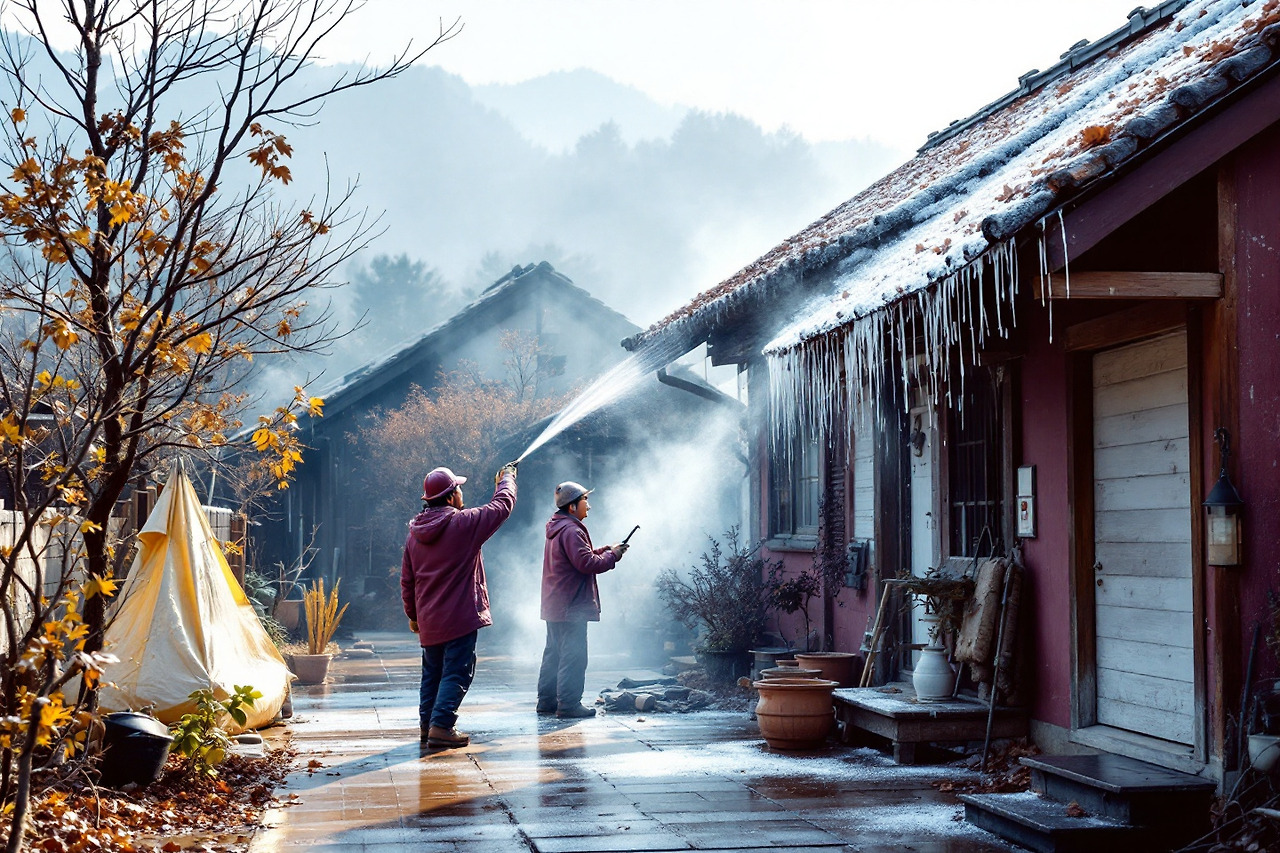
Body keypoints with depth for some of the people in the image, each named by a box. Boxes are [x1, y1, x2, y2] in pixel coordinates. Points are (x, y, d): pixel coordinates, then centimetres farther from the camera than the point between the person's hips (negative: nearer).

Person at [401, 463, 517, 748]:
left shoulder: (415, 532, 8)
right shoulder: (463, 523, -12)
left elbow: (406, 580, 13)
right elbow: (502, 505, 1)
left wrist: (413, 615, 25)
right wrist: (506, 480, 21)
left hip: (428, 620, 7)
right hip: (459, 617, -7)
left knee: (432, 672, 17)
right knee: (456, 672, -4)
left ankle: (427, 725, 21)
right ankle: (441, 727, -10)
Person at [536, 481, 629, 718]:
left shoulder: (556, 529, 17)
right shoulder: (571, 530, -17)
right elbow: (587, 564, -23)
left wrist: (600, 552, 10)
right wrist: (612, 555, -10)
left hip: (554, 606, 11)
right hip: (571, 607, -11)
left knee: (554, 652, 15)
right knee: (573, 656, -7)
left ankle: (546, 701, 19)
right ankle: (568, 704, -7)